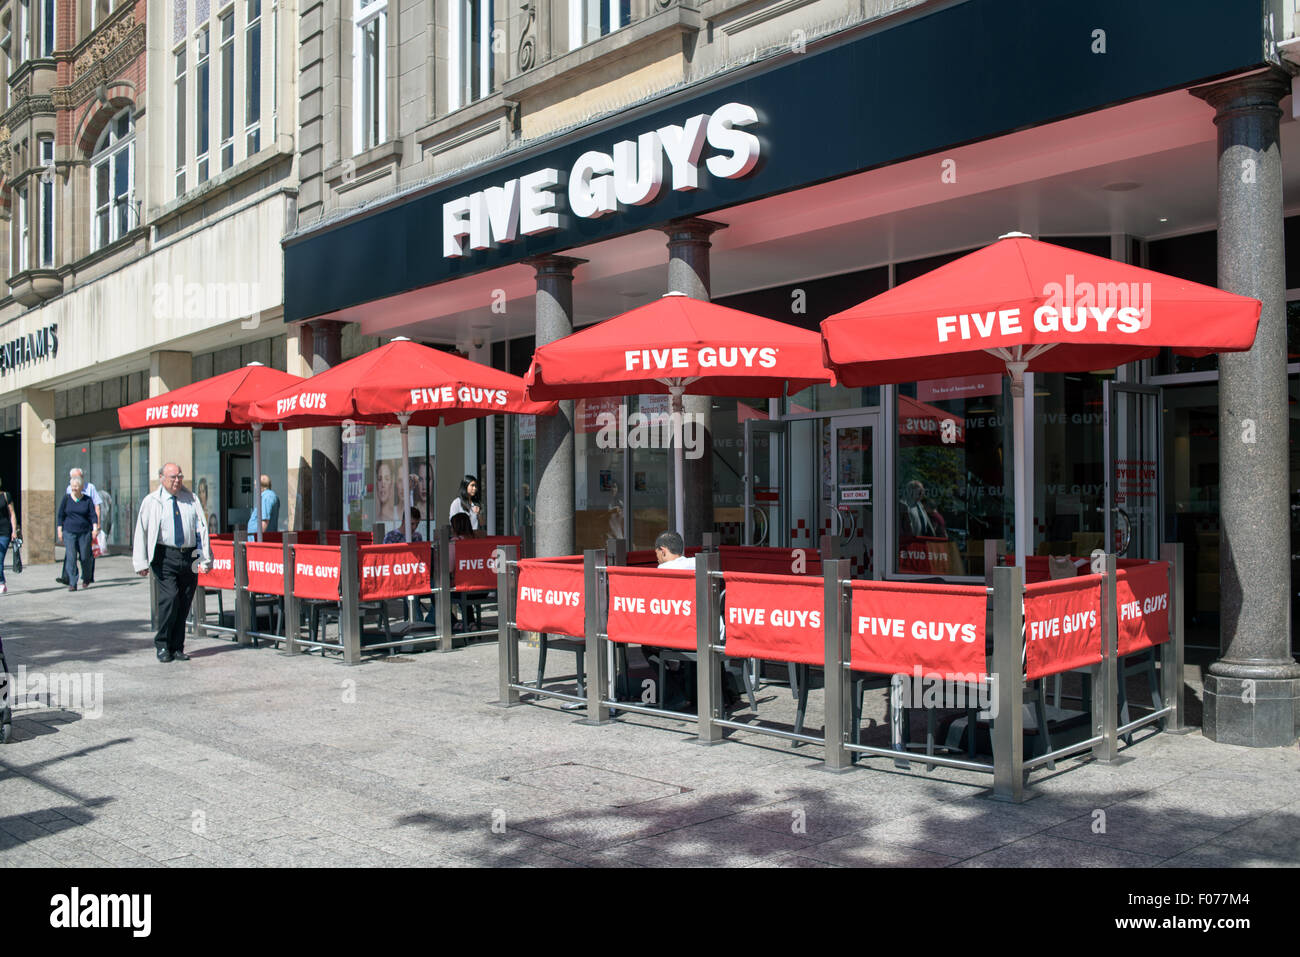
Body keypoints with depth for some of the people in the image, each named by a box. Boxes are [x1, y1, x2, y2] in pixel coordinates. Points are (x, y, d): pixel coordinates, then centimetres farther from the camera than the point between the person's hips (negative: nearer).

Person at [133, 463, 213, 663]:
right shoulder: (151, 501, 4)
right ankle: (162, 645, 0)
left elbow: (202, 528, 9)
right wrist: (141, 562, -3)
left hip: (189, 556, 3)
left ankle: (177, 647, 13)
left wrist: (206, 558, 2)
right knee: (170, 598, -15)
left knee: (184, 603, 4)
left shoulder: (191, 499, 11)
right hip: (165, 555, -3)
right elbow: (141, 531, 3)